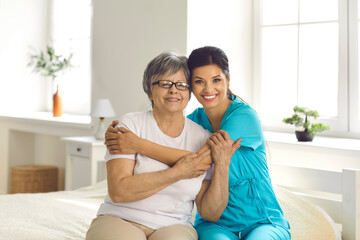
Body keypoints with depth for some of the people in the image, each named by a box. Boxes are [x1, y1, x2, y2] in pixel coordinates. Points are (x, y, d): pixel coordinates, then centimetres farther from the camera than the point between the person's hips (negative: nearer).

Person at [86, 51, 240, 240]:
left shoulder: (203, 138, 5)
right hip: (119, 220, -1)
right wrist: (177, 173, -13)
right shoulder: (130, 124, -1)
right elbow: (118, 191, -14)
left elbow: (210, 213, 4)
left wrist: (222, 166, -10)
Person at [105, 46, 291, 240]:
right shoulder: (195, 119, 5)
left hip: (262, 223, -2)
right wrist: (116, 135, -14)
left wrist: (140, 146, -27)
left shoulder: (244, 116, -14)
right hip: (216, 224, 3)